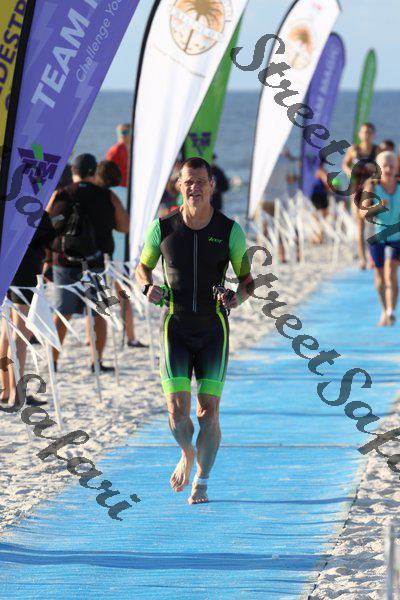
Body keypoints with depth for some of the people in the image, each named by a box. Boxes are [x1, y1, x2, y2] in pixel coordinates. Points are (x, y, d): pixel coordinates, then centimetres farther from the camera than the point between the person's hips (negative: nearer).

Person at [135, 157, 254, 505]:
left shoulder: (230, 231, -3)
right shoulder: (163, 227, -2)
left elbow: (247, 278, 5)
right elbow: (143, 267, 13)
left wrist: (238, 297, -17)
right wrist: (148, 287, -9)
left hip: (214, 329, 0)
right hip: (175, 326, 0)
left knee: (208, 410, -2)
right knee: (177, 410, -7)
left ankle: (201, 483, 14)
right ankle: (187, 456, 25)